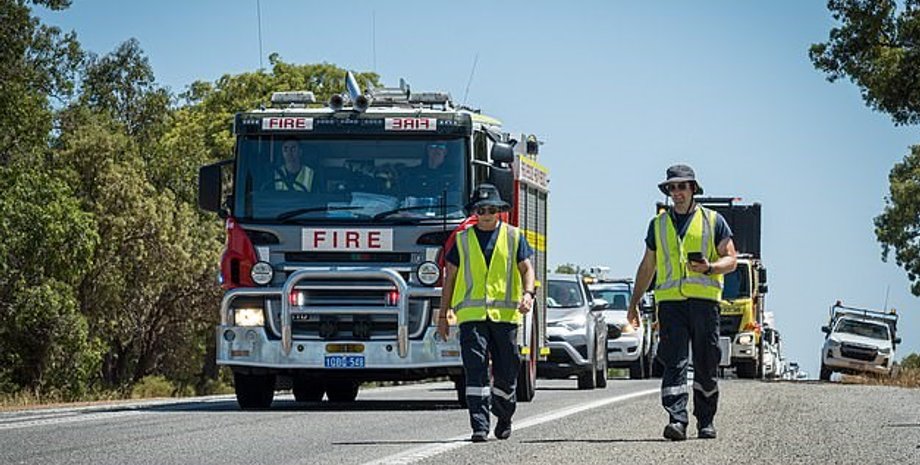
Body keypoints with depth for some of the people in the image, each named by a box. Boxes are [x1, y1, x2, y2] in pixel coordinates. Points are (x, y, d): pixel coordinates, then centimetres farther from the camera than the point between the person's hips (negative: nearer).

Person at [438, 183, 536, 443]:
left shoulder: (514, 237, 10)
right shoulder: (462, 239, 11)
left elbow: (526, 268, 6)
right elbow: (450, 277, 14)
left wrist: (528, 293, -14)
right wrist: (443, 314, 11)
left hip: (505, 313, 1)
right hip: (471, 314, 0)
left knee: (506, 371, 6)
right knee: (475, 369, -11)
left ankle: (504, 417, 28)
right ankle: (479, 426, -15)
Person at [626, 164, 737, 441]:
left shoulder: (713, 221, 10)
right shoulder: (659, 224, 17)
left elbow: (730, 260, 6)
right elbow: (647, 267, 23)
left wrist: (709, 268, -15)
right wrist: (634, 303, 19)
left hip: (704, 299, -1)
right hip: (670, 300, 1)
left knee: (706, 366, 4)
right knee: (674, 362, -12)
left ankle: (705, 421, 16)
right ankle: (677, 420, -20)